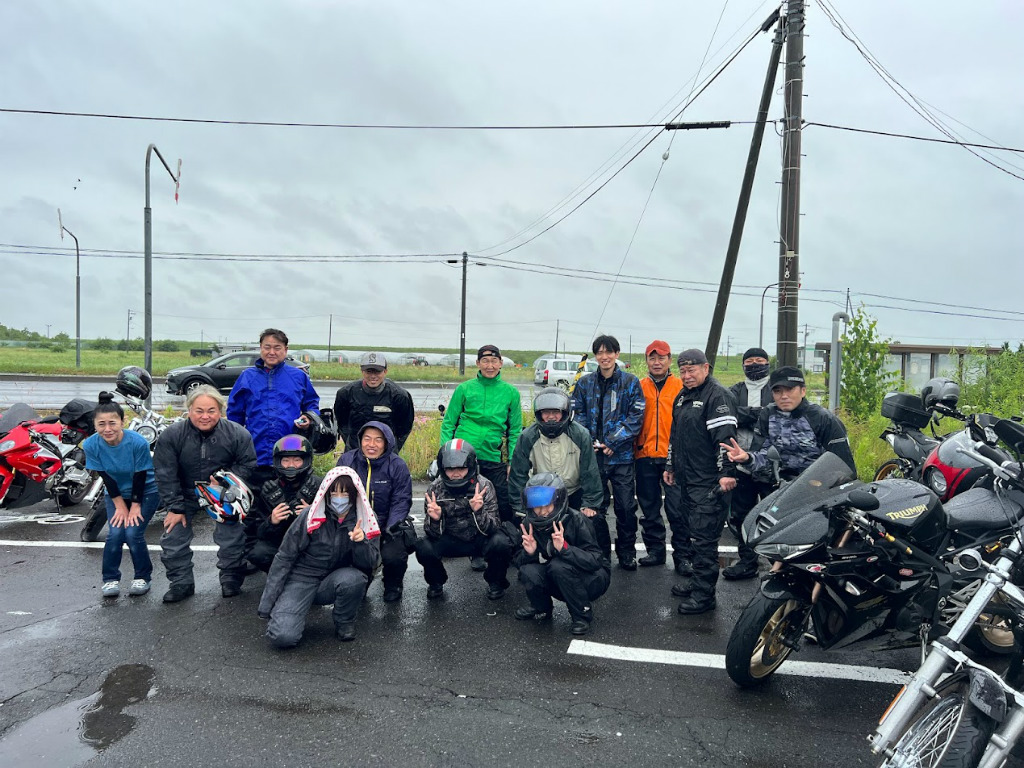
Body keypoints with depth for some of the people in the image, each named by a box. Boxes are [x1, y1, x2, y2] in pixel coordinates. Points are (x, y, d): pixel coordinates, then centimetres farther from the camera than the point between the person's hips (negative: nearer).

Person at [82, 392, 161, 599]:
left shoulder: (138, 442, -29)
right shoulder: (91, 445, -19)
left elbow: (140, 476, -18)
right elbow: (106, 478, -12)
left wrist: (135, 506, -12)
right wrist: (121, 506, -10)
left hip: (145, 491, -3)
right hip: (116, 494, 3)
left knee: (133, 533, -14)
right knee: (115, 533, -13)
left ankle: (143, 577, 7)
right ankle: (110, 579, 7)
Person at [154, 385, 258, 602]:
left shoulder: (238, 434, -19)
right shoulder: (172, 435, -17)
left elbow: (247, 465, -8)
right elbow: (165, 474, -12)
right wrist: (174, 507, -13)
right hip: (186, 493, 1)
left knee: (231, 538, -3)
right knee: (173, 536, -1)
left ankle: (231, 579, 20)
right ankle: (181, 582, 16)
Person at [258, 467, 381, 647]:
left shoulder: (365, 522, -6)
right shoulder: (310, 516, -13)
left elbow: (370, 564, -8)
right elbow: (284, 558, -7)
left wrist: (361, 541, -29)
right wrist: (267, 605, -7)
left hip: (333, 583, 2)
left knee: (354, 578, -32)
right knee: (282, 636, -24)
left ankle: (344, 622, -3)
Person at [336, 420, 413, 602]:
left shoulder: (397, 465, -7)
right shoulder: (346, 460, -2)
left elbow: (401, 501, -6)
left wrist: (390, 529, -20)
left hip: (387, 525, -2)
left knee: (393, 556, -26)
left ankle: (393, 586, 12)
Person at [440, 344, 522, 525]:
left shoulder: (511, 392, 4)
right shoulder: (464, 389, 1)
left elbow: (515, 430, 9)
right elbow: (448, 423, 6)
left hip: (492, 457, 1)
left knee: (506, 506, 0)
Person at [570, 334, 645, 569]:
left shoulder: (630, 382, 0)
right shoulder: (585, 383, 6)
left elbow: (635, 417, -5)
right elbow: (579, 415, 7)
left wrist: (613, 443, -12)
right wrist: (589, 442, -9)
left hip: (621, 455, -1)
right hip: (593, 454, 2)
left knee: (626, 507, 5)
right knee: (595, 508, 7)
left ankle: (627, 554, 21)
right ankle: (601, 554, 22)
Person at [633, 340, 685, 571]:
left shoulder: (681, 386, 2)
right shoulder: (639, 387, 8)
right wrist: (633, 446, 4)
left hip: (673, 456, -3)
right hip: (645, 456, 3)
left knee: (677, 509, -3)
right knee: (649, 508, 12)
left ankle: (682, 555, 7)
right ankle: (655, 550, 25)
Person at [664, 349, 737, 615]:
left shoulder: (717, 395, -11)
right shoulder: (682, 397, 18)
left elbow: (725, 436, -19)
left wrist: (726, 472, -24)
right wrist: (670, 465, 28)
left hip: (708, 482, -9)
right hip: (686, 478, 9)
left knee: (703, 537, -7)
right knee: (693, 533, 16)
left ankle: (704, 594, 0)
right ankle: (697, 581, 27)